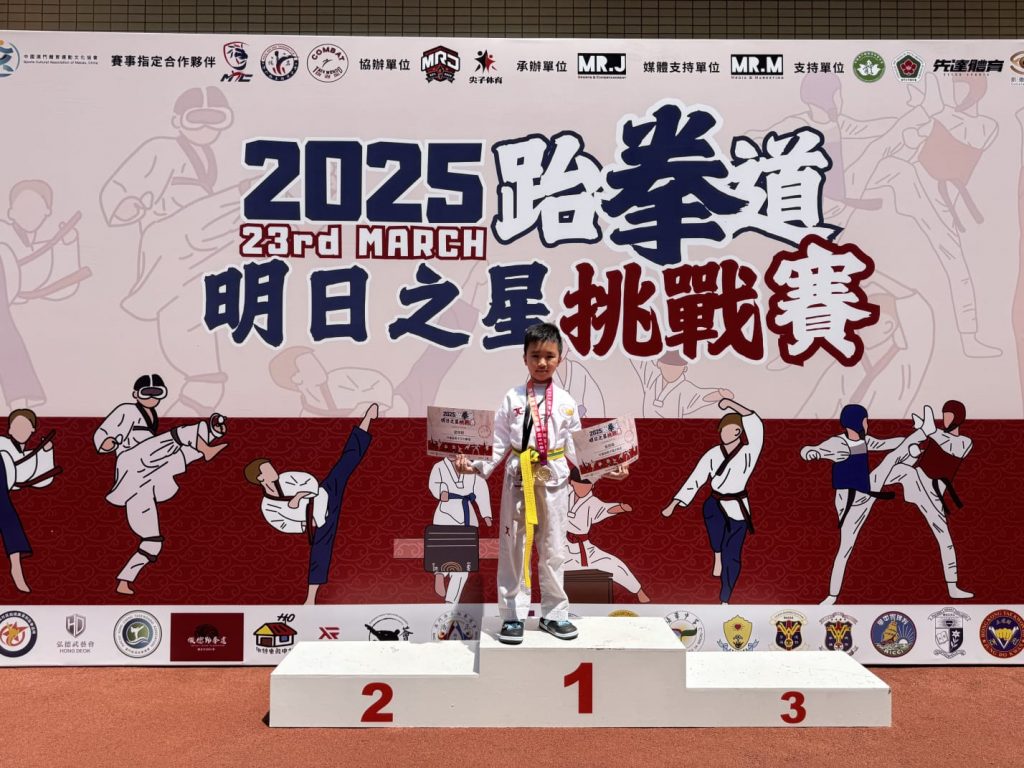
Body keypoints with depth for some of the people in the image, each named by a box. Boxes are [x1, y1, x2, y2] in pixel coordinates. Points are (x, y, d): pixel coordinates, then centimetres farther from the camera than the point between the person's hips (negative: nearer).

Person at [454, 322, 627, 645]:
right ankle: (512, 615, 14)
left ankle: (554, 613, 21)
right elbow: (499, 442, -1)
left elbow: (575, 446, 6)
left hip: (554, 479, 1)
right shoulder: (512, 398, 0)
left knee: (553, 548, 9)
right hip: (518, 478, -1)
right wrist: (476, 464, -14)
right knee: (513, 547, 4)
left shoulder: (565, 401, 3)